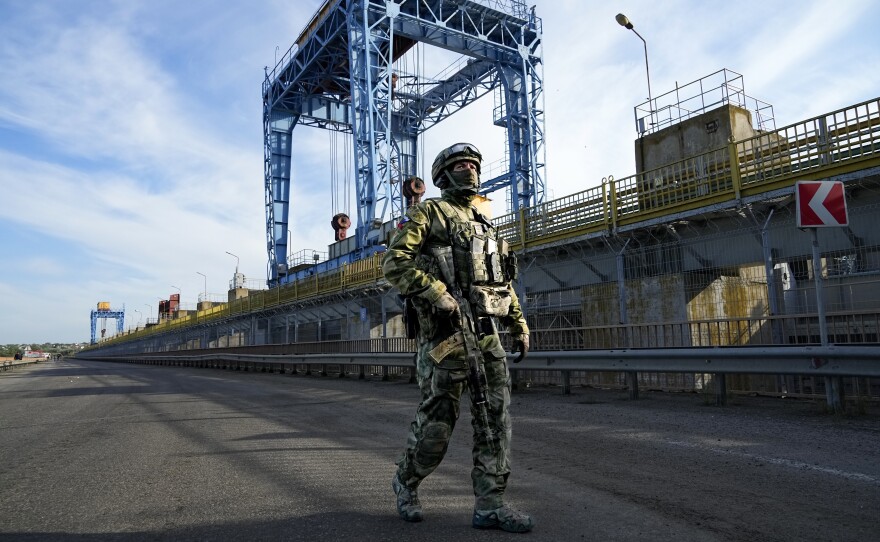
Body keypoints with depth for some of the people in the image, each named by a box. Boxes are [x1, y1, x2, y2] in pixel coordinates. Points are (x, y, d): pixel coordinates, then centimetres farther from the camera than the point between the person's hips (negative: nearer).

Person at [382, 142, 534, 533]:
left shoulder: (485, 225, 23)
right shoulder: (428, 212, 3)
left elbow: (504, 280, 25)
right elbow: (394, 262, -9)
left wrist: (519, 325, 18)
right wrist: (435, 293, -20)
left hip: (487, 332, 7)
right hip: (446, 330, -7)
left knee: (496, 417, 3)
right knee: (436, 421, 1)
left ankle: (489, 505, 12)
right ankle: (405, 482, 26)